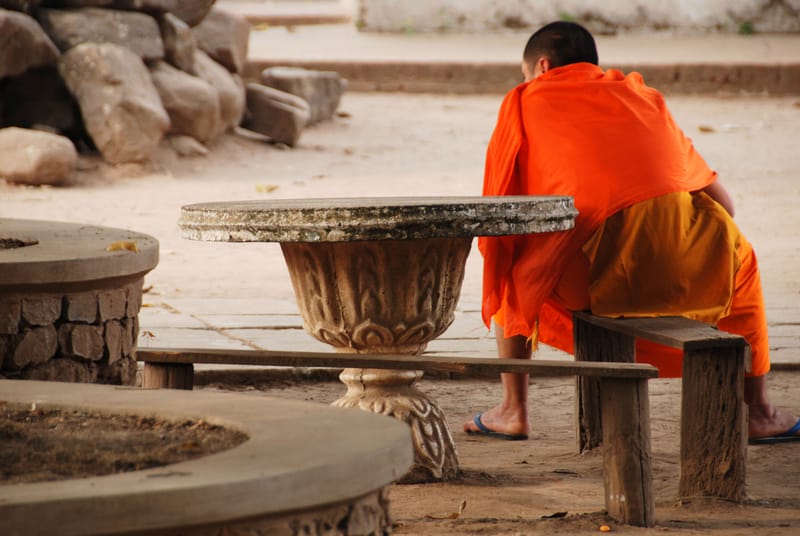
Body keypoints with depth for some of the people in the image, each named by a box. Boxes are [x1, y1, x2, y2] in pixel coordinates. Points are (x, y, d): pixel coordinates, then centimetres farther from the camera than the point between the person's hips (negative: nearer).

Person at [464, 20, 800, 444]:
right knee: (738, 259, 36)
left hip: (594, 273, -2)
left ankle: (514, 411, 24)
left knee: (516, 273, 30)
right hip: (687, 265, 2)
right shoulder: (642, 95, 28)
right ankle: (757, 412, 34)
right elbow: (723, 202, 27)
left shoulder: (524, 101, 19)